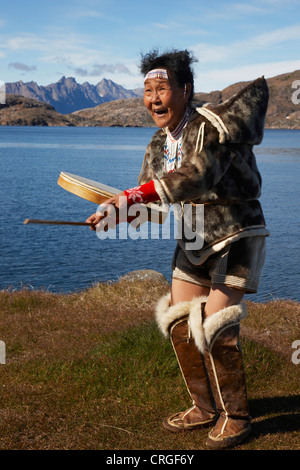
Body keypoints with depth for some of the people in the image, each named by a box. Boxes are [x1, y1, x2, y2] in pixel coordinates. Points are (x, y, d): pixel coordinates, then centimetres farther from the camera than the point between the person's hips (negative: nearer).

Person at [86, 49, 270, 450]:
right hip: (194, 242, 8)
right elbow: (152, 199, 4)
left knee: (216, 330, -12)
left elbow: (198, 177, -39)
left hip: (237, 237, -8)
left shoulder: (212, 125, -22)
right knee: (179, 324, 8)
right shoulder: (159, 145, 2)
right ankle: (206, 408, 26)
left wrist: (133, 196, -44)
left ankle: (236, 417, 11)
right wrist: (117, 214, -16)